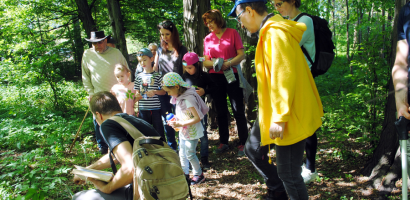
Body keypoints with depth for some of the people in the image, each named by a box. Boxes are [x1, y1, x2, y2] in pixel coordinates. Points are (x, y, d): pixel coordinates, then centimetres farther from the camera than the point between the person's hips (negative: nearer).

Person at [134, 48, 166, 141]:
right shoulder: (139, 76, 7)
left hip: (155, 108, -3)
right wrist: (137, 95, -11)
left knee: (159, 131, 2)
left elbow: (164, 91, 0)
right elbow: (136, 92, 11)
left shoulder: (157, 75, -1)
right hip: (143, 109, 3)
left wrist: (154, 92, -17)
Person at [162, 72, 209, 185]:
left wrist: (180, 124, -27)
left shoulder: (188, 99, -27)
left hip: (192, 132, -9)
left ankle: (199, 175, 22)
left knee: (190, 154, 3)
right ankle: (185, 173, 33)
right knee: (182, 153, 18)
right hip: (183, 131, 9)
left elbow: (198, 118, -28)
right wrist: (175, 120, -2)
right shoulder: (179, 97, 1)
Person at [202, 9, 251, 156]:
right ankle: (223, 142, 20)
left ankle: (243, 143, 6)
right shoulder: (208, 39, 9)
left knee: (238, 111, -2)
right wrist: (214, 63, -13)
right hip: (215, 77, 4)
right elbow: (205, 62, 8)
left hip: (232, 76, -4)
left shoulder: (232, 33, 0)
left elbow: (241, 54, -5)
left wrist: (228, 63, -19)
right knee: (221, 112, 10)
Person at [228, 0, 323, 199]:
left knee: (288, 174, 0)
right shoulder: (269, 32, 13)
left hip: (289, 119, -11)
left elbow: (284, 76, -26)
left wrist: (279, 117, -25)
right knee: (253, 150, 22)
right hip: (273, 114, 11)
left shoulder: (275, 33, -19)